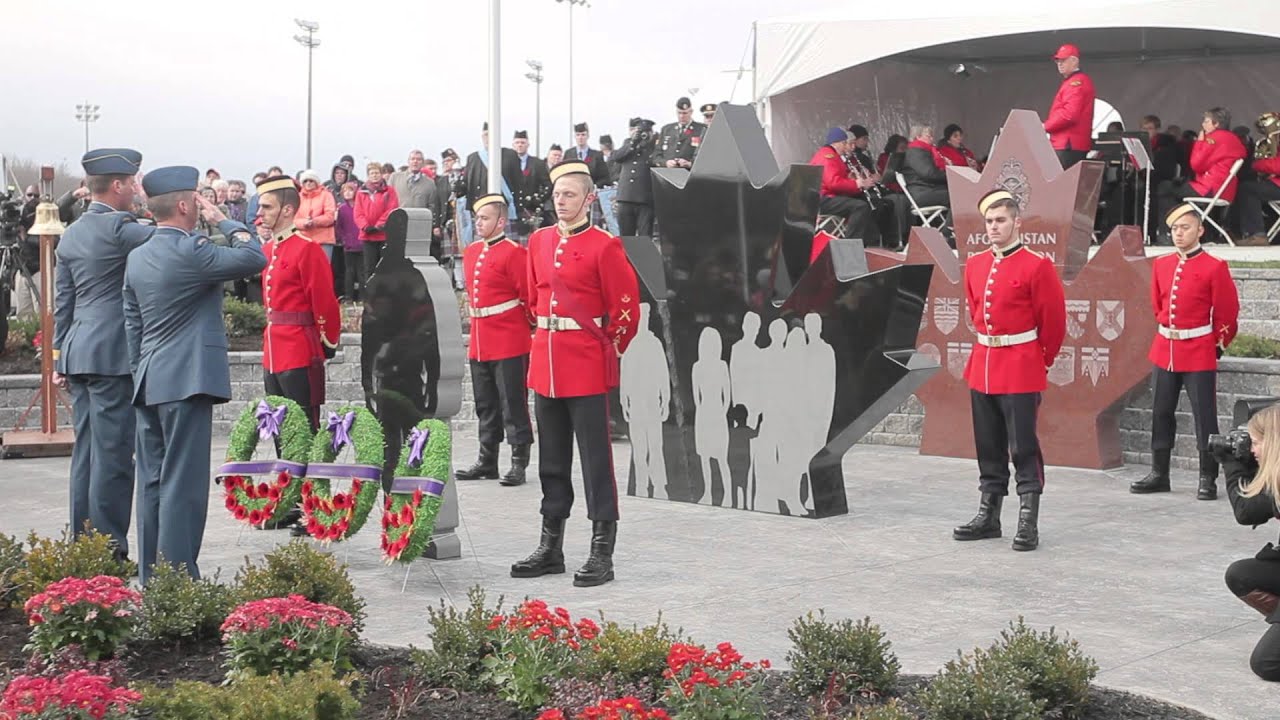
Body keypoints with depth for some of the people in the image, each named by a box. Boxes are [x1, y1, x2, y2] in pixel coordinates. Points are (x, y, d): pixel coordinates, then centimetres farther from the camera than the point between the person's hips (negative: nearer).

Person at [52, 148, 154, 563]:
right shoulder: (118, 228, -11)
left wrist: (60, 357, 22)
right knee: (113, 454, -4)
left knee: (86, 451, 13)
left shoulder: (71, 234, 14)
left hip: (78, 353, 9)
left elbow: (63, 301, 18)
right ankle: (109, 550, -2)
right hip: (113, 353, -9)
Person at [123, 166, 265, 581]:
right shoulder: (190, 251, -14)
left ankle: (151, 578, 17)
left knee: (153, 481, 12)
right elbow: (254, 258, -14)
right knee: (183, 483, -6)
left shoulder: (137, 258, 13)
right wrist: (222, 220, -2)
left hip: (149, 384, 8)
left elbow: (132, 325, 18)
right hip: (187, 380, -8)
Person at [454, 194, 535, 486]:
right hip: (479, 342, 8)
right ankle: (487, 462, 21)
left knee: (513, 404, -3)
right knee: (485, 406, 13)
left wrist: (531, 325, -1)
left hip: (509, 343, -8)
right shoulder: (471, 252, 12)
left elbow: (529, 296, -10)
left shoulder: (514, 253, -11)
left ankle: (519, 463, 2)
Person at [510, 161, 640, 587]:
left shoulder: (604, 246, -7)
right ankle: (551, 547, 21)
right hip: (545, 363, 6)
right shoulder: (539, 242, 10)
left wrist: (609, 349, 0)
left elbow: (627, 306, -5)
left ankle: (602, 552, 4)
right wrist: (545, 336, 16)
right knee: (552, 459, 12)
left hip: (586, 367, -6)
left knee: (595, 458, -2)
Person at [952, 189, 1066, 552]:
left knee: (1023, 447, -3)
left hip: (1021, 370, -6)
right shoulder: (975, 265, 8)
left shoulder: (1037, 266, -9)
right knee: (988, 447, 12)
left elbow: (1054, 320, -3)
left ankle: (1028, 524, 1)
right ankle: (988, 517, 21)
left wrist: (1041, 361, 5)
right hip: (982, 366, 6)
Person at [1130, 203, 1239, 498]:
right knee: (1161, 414, 10)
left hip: (1199, 354, -5)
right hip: (1164, 349, 5)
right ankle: (1159, 474, 19)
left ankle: (1208, 479, 6)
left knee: (1204, 416, -1)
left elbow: (1228, 312, -1)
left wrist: (1219, 344, 5)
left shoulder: (1214, 268, -8)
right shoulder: (1160, 265, 7)